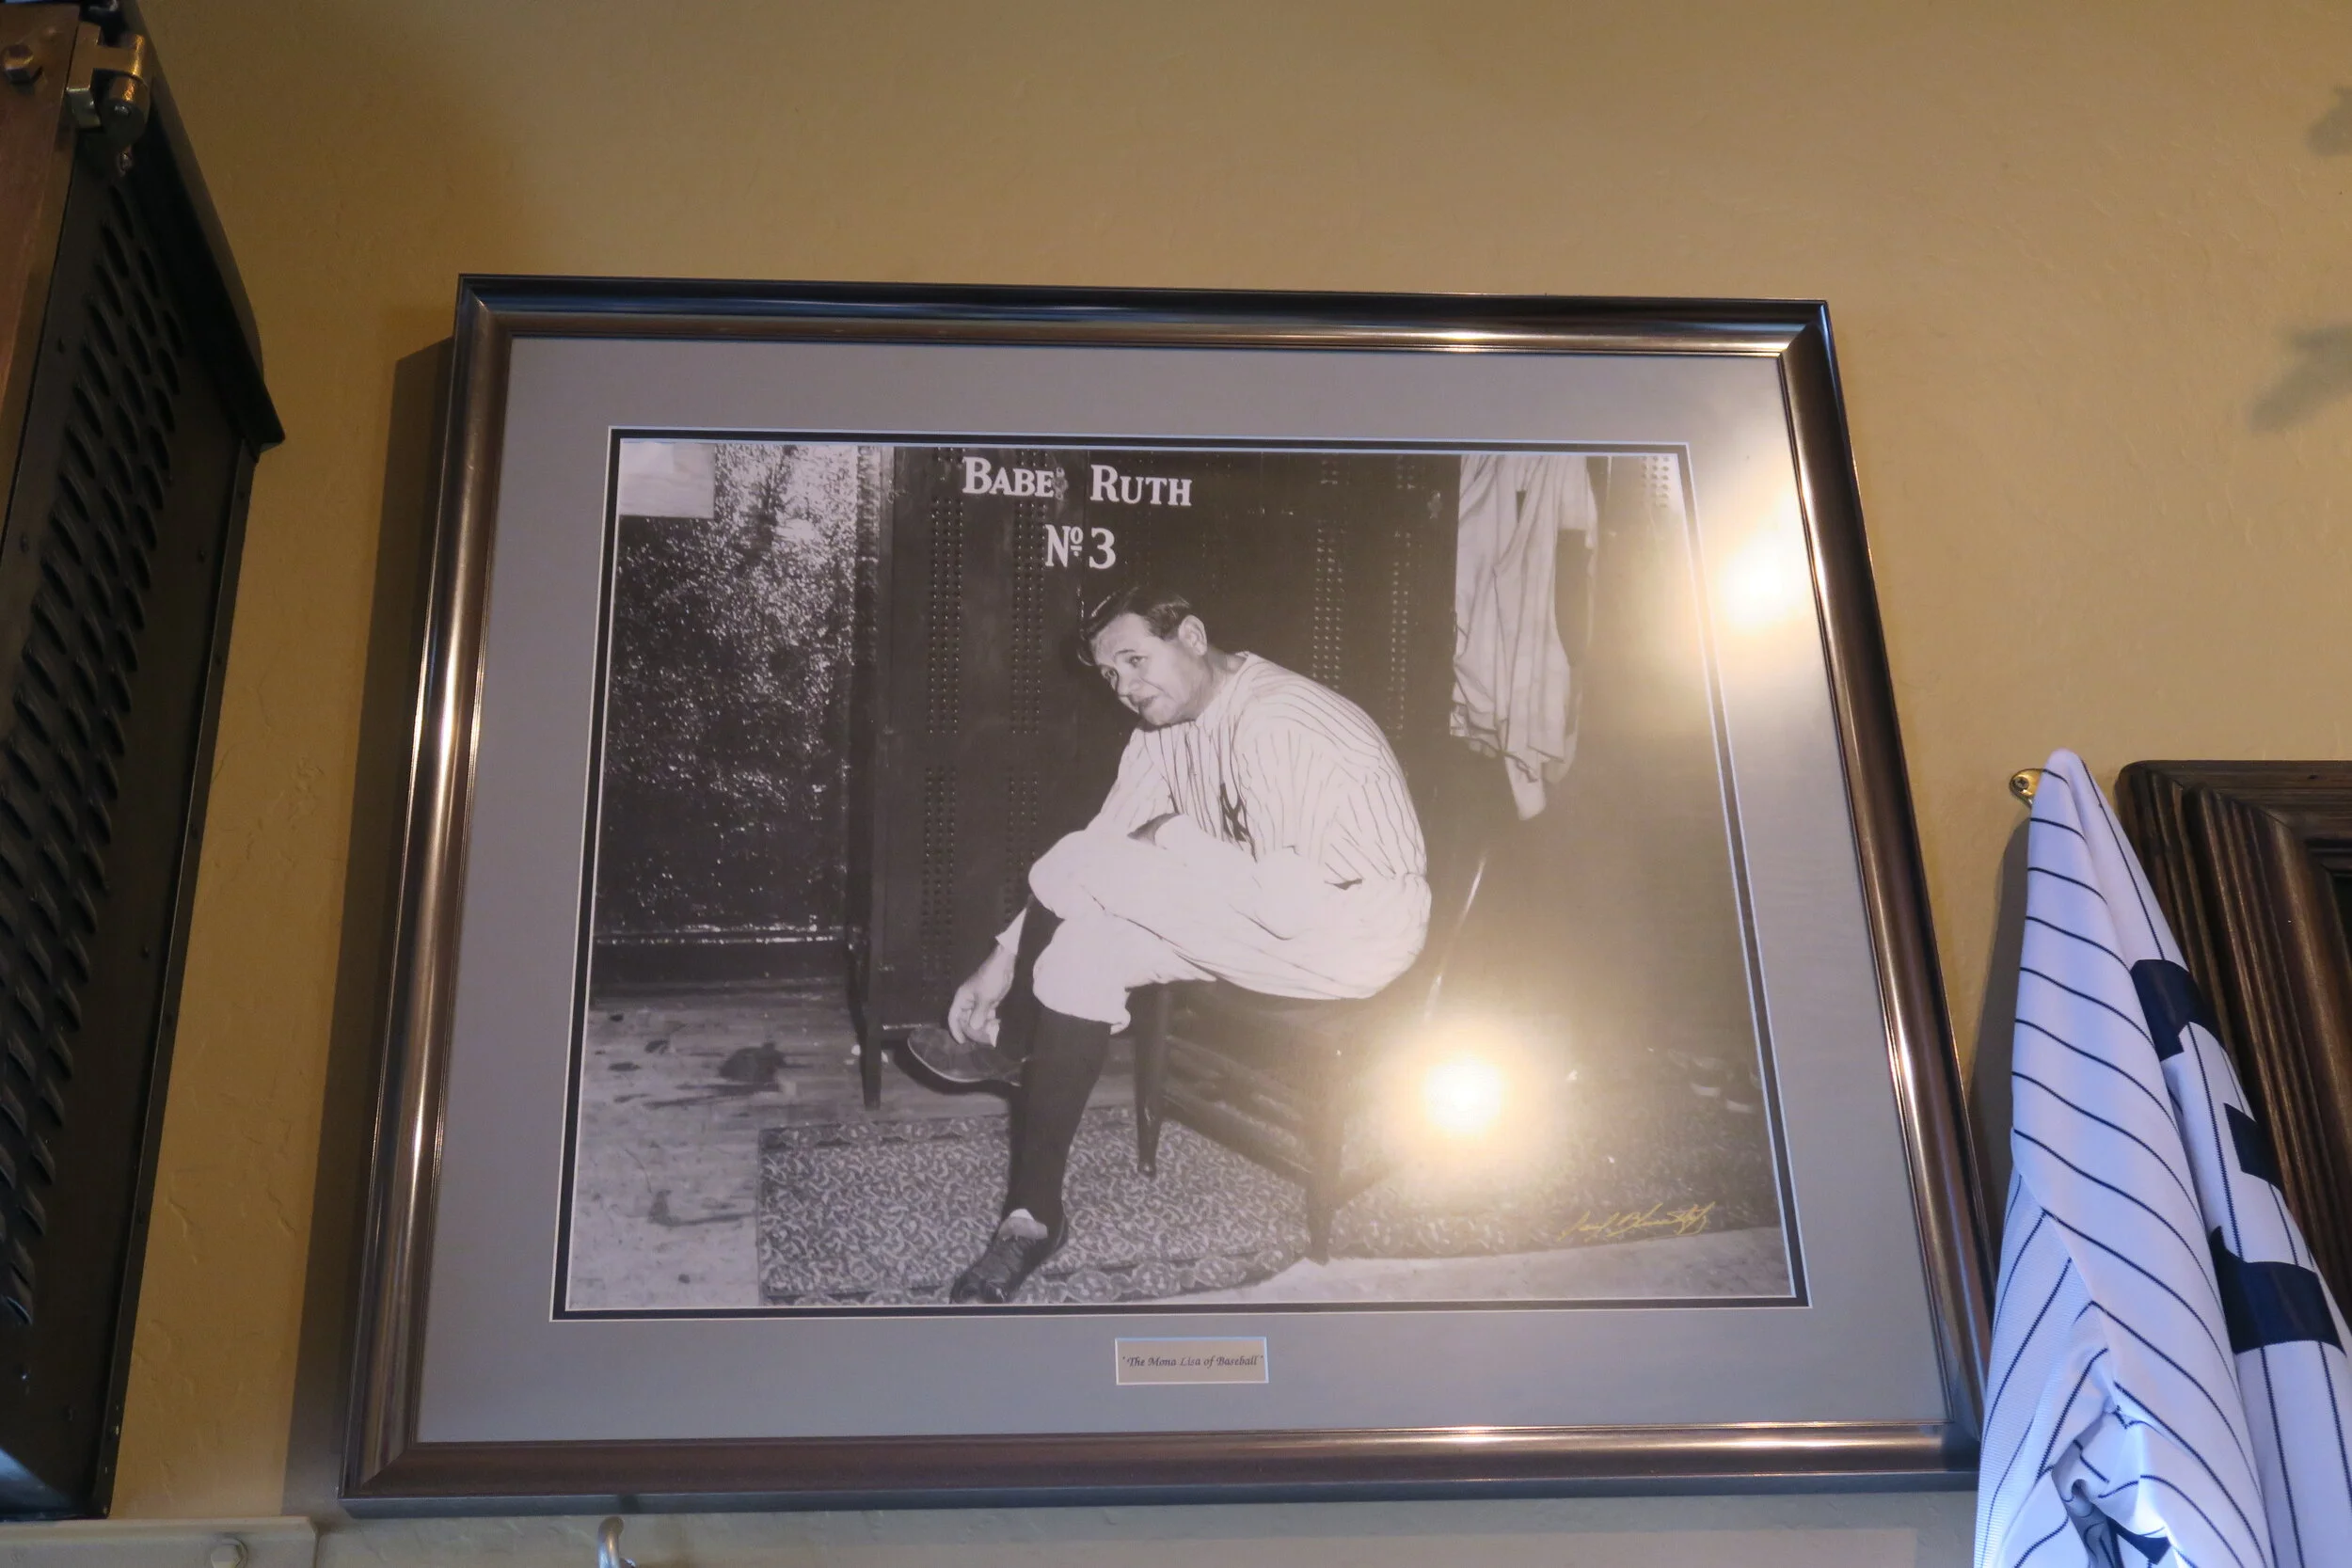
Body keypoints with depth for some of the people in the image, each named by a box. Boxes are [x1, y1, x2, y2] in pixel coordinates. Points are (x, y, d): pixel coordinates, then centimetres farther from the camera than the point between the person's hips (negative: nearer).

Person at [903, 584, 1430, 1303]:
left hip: (1354, 933, -9)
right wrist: (1003, 959, 0)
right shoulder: (1166, 723, 4)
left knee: (1072, 865, -17)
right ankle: (1033, 1216, 4)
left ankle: (1007, 1045, 6)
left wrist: (1176, 844, -17)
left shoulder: (1272, 726, -26)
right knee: (1079, 957, -4)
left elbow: (1289, 902, -32)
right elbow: (1102, 847, 7)